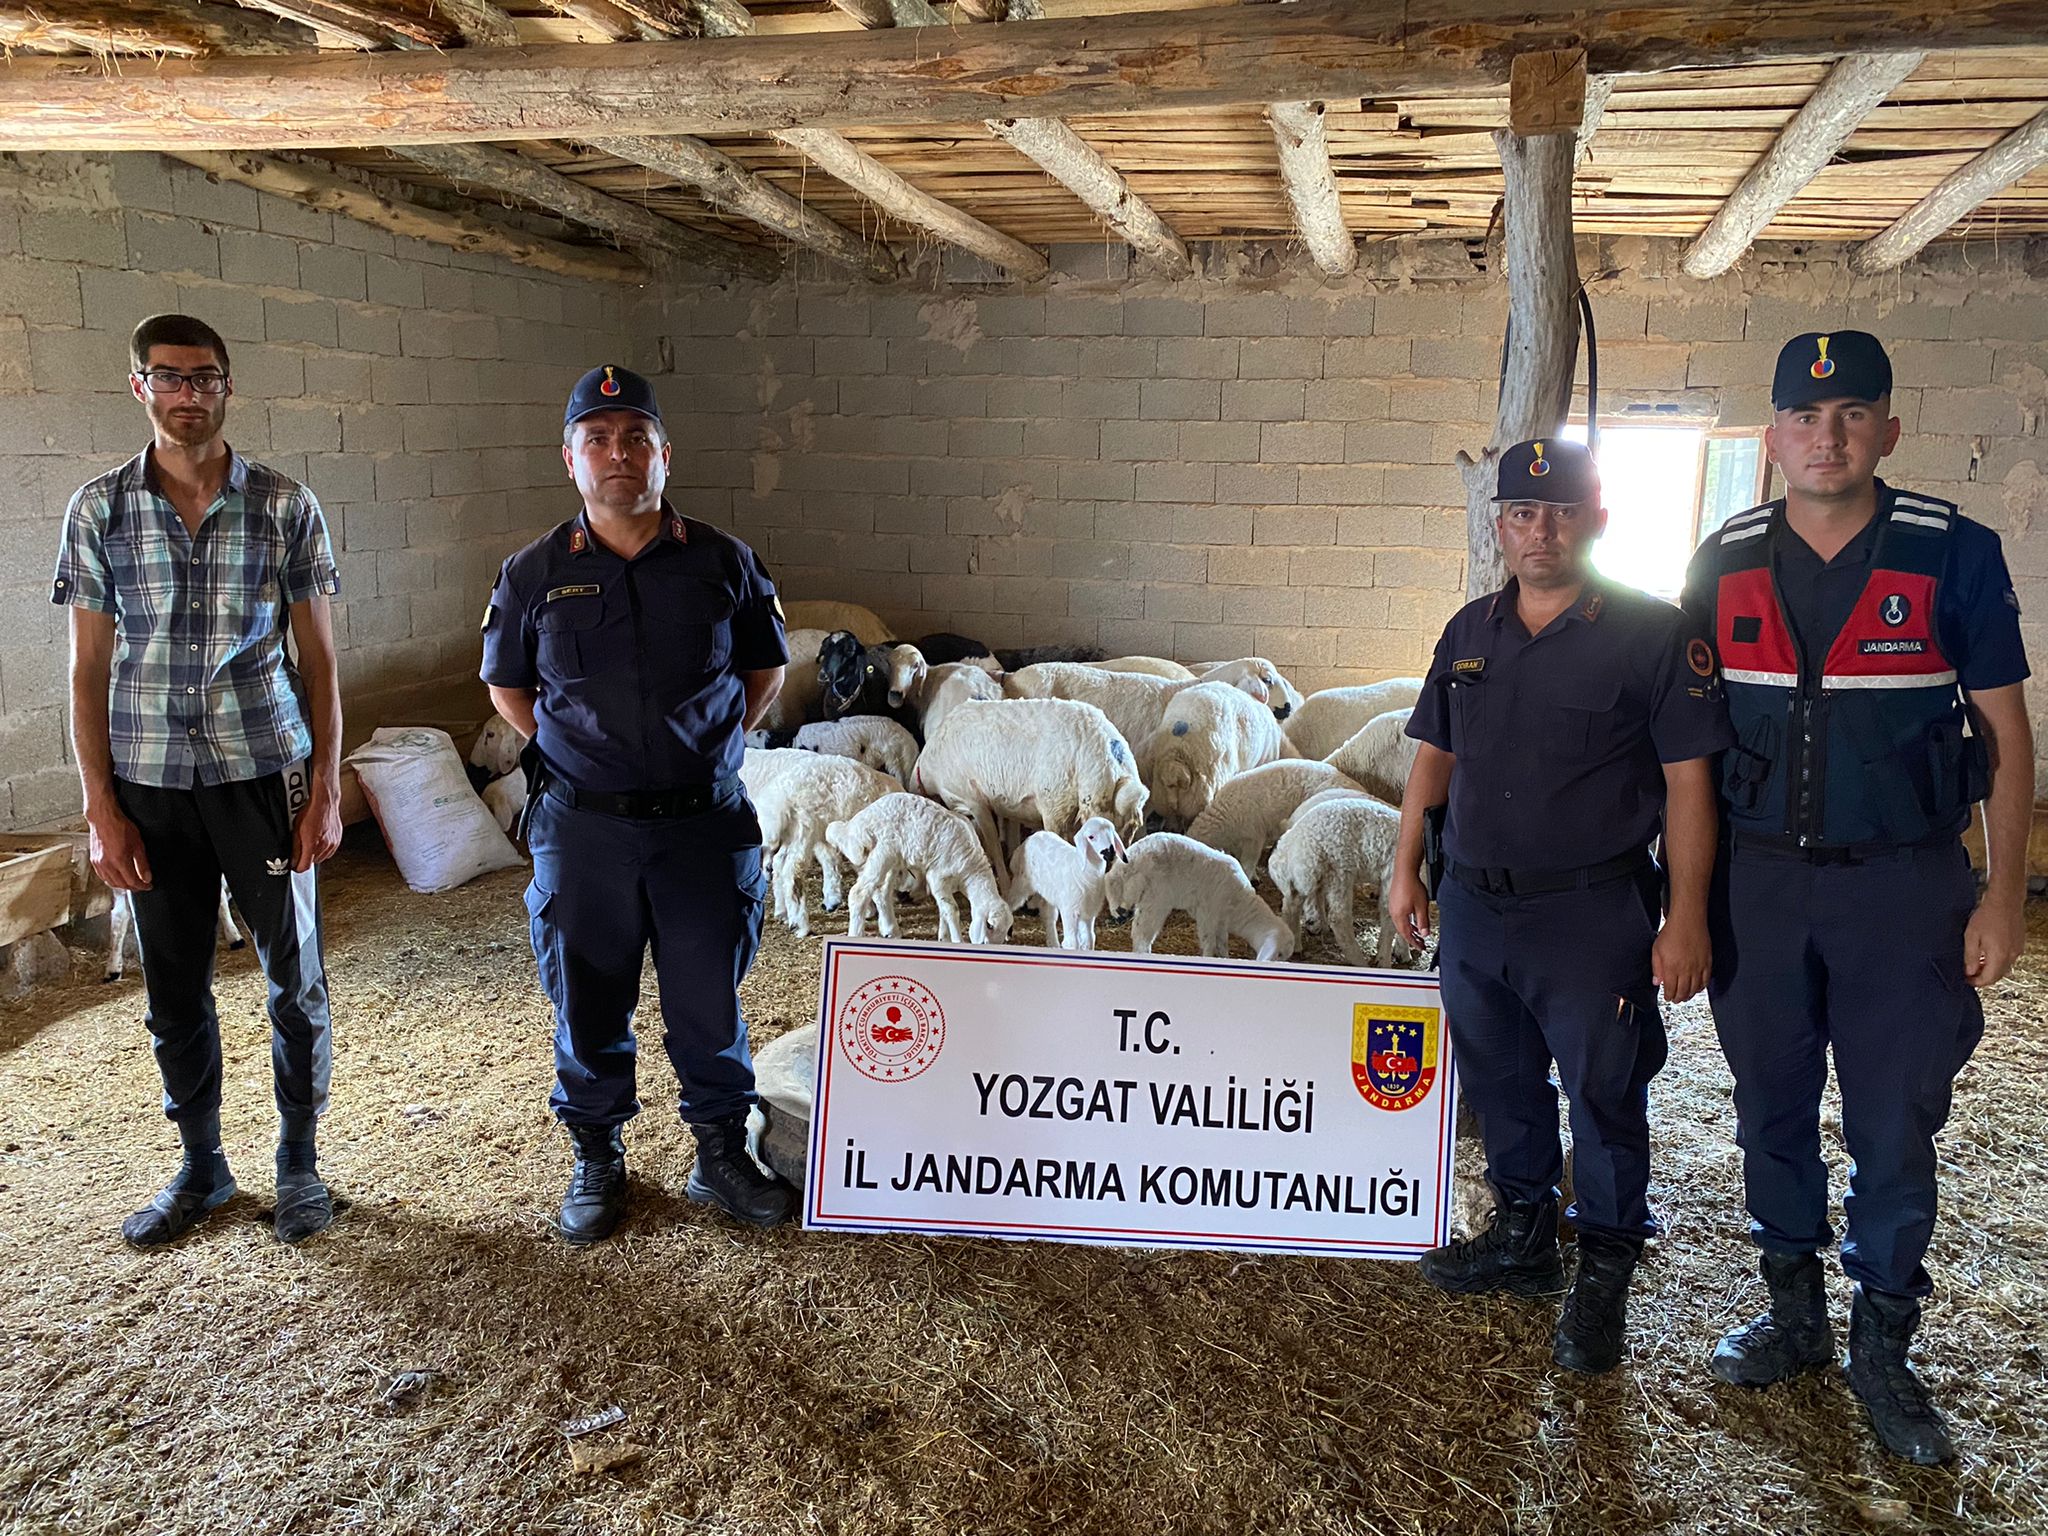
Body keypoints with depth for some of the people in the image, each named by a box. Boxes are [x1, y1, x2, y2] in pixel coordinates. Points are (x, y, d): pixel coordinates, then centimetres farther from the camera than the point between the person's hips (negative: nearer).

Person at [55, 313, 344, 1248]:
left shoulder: (285, 506, -1)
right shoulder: (99, 509, 2)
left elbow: (318, 660, 1)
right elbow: (88, 669, 3)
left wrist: (325, 790, -4)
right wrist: (102, 809, -2)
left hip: (265, 776, -1)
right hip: (150, 786, 1)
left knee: (295, 981, 5)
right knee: (175, 993, 11)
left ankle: (299, 1162, 23)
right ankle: (201, 1168, 29)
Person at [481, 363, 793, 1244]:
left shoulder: (722, 563, 1)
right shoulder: (534, 575, 1)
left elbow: (766, 669, 13)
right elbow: (505, 685, 13)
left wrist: (714, 744, 3)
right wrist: (571, 752, 4)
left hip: (703, 821, 0)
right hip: (583, 829, 0)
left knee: (710, 1000, 8)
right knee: (588, 1004, 11)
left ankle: (721, 1155, 27)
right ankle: (597, 1160, 30)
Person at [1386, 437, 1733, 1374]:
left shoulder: (1652, 634, -8)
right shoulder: (1470, 632, 9)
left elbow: (1689, 781, -9)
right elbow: (1433, 756, 16)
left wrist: (1686, 919, -12)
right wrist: (1406, 867, 11)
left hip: (1592, 916, -5)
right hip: (1473, 908, 5)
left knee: (1603, 1096, 5)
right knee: (1498, 1084, 16)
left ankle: (1602, 1276, 23)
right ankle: (1523, 1238, 35)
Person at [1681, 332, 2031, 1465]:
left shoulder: (1952, 553, -5)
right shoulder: (1724, 563, 1)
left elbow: (2005, 731, 0)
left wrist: (2004, 894, -5)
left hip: (1902, 880, -2)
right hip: (1757, 875, 2)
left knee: (1895, 1125, 6)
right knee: (1771, 1108, 12)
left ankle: (1883, 1347, 23)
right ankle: (1793, 1313, 30)